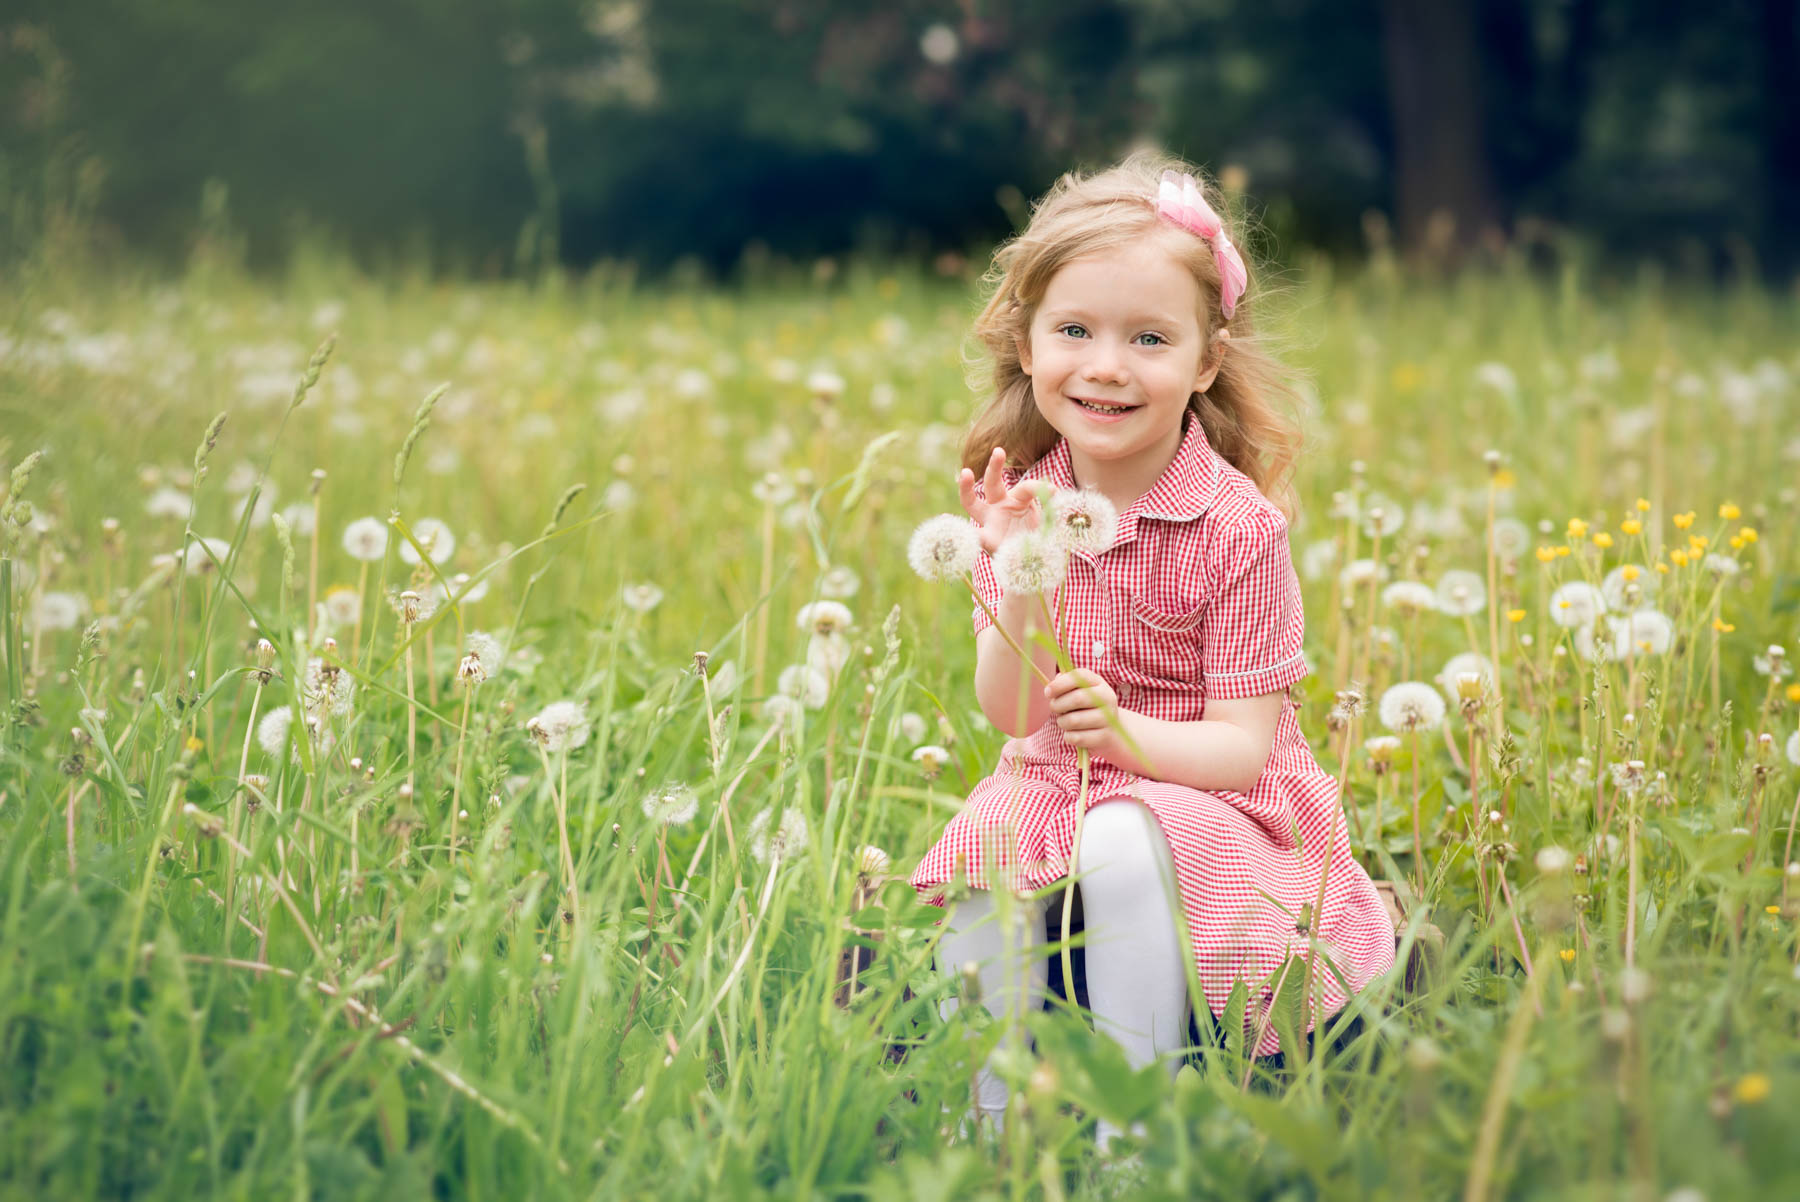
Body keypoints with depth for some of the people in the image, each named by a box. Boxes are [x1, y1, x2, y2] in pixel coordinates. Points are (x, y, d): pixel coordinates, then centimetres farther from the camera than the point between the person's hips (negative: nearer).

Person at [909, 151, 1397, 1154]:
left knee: (1122, 848, -34)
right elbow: (1009, 715, -5)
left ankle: (1135, 1131, -23)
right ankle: (993, 1122, -12)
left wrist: (1131, 734, -34)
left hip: (1206, 800, -4)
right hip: (1051, 788, 4)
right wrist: (1022, 584, -23)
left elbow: (1243, 744, -14)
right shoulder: (1022, 501, -2)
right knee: (980, 861, -26)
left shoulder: (1236, 527, -15)